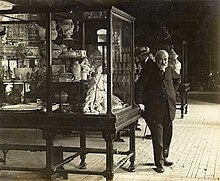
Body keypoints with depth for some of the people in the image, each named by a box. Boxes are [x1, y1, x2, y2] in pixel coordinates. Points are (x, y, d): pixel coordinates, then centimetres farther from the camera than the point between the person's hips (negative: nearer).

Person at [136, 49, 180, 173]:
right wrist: (140, 102, -19)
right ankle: (159, 163, 4)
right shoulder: (149, 69, -4)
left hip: (168, 109, 6)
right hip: (154, 110, -6)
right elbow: (140, 86, -9)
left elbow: (177, 77, 33)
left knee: (168, 135, 13)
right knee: (157, 137, -5)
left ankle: (164, 157, 31)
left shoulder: (170, 70, 12)